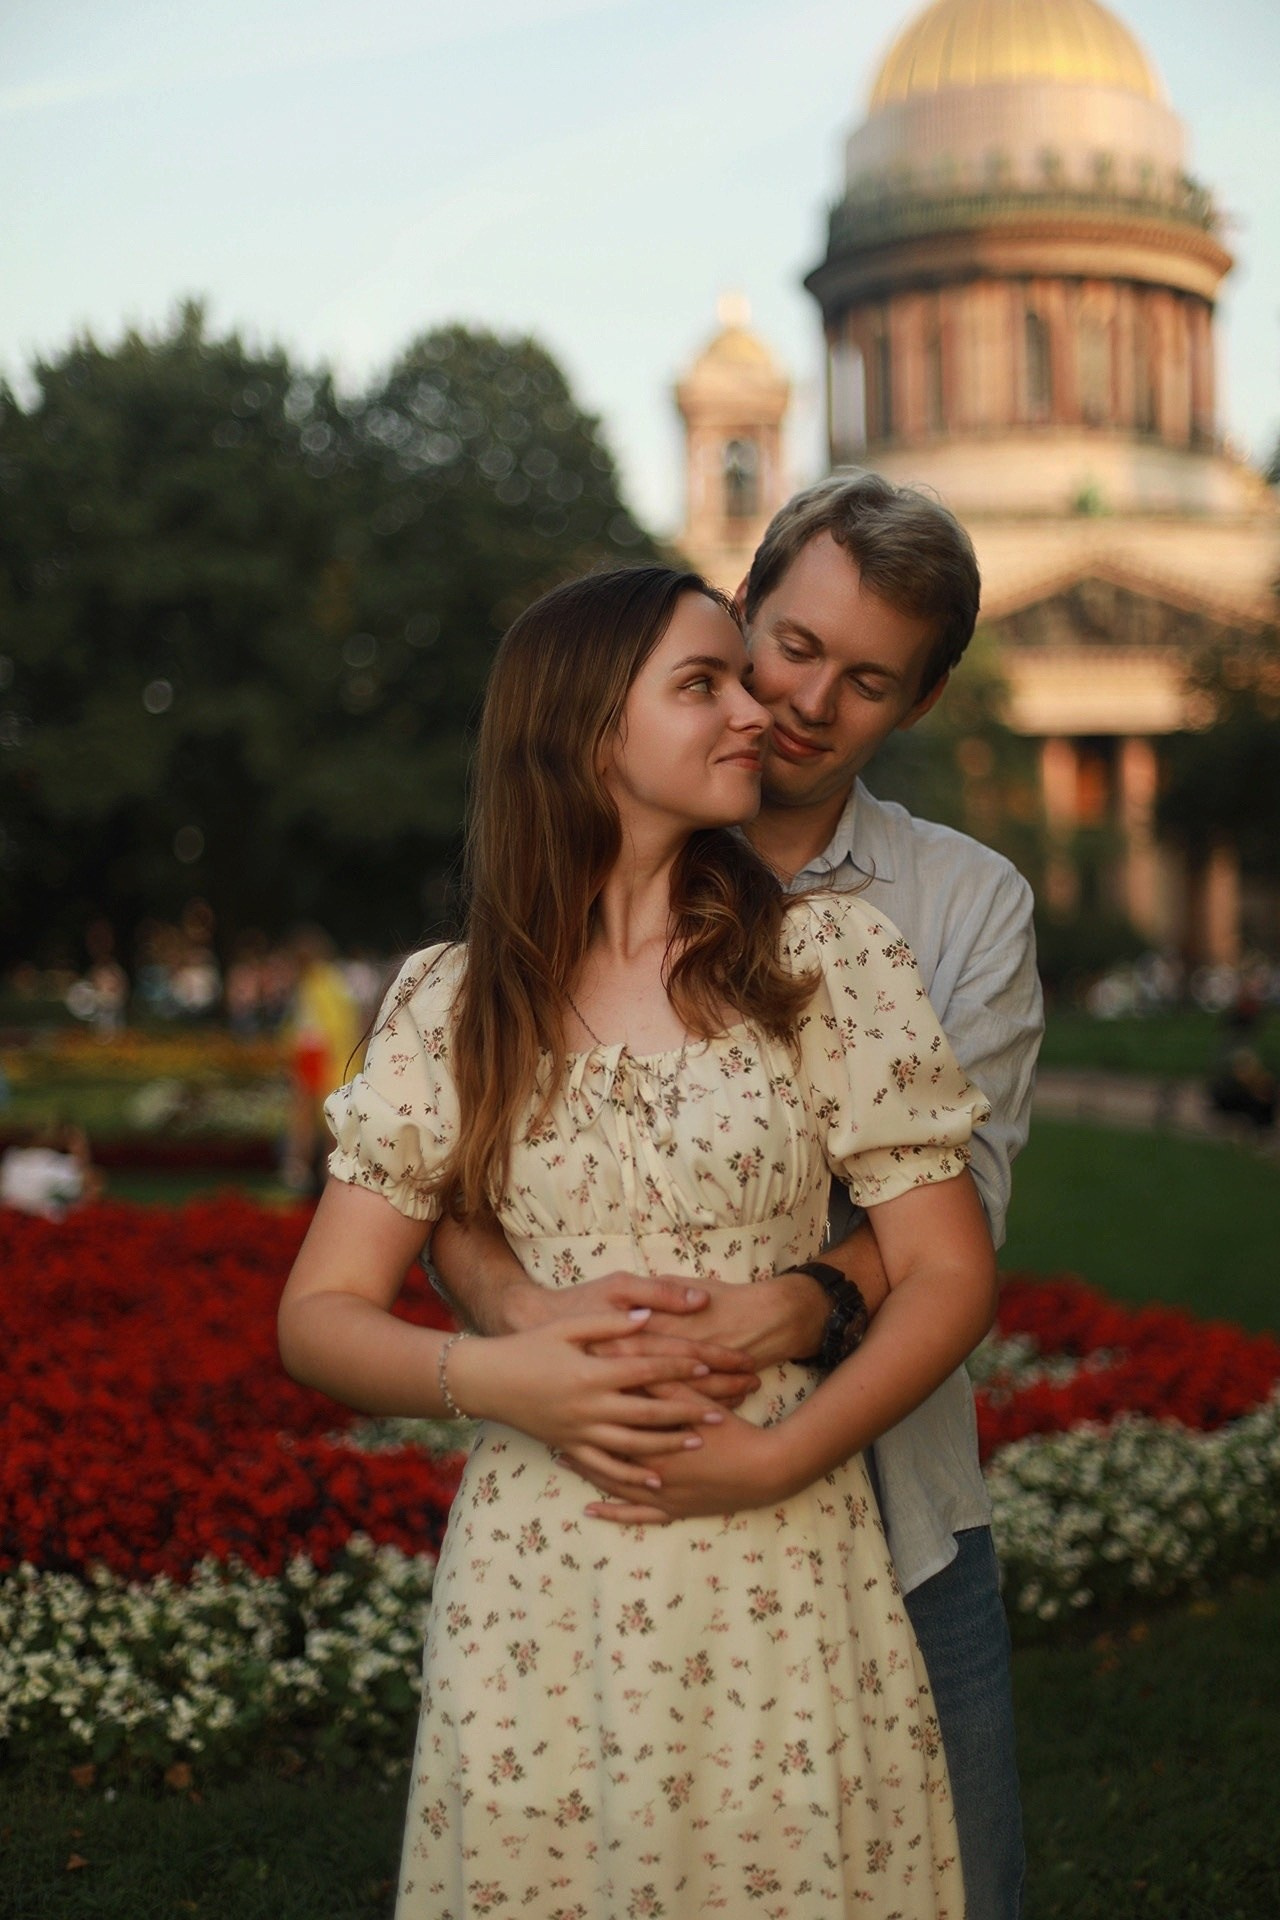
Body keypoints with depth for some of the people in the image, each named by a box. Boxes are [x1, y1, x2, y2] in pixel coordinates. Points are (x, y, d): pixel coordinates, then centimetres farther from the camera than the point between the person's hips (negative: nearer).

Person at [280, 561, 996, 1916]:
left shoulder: (831, 958, 0)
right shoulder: (452, 1005, 2)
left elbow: (950, 1274, -2)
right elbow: (320, 1315, 2)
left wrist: (775, 1454, -15)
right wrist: (493, 1376, -16)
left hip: (776, 1571, -1)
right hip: (535, 1588, 1)